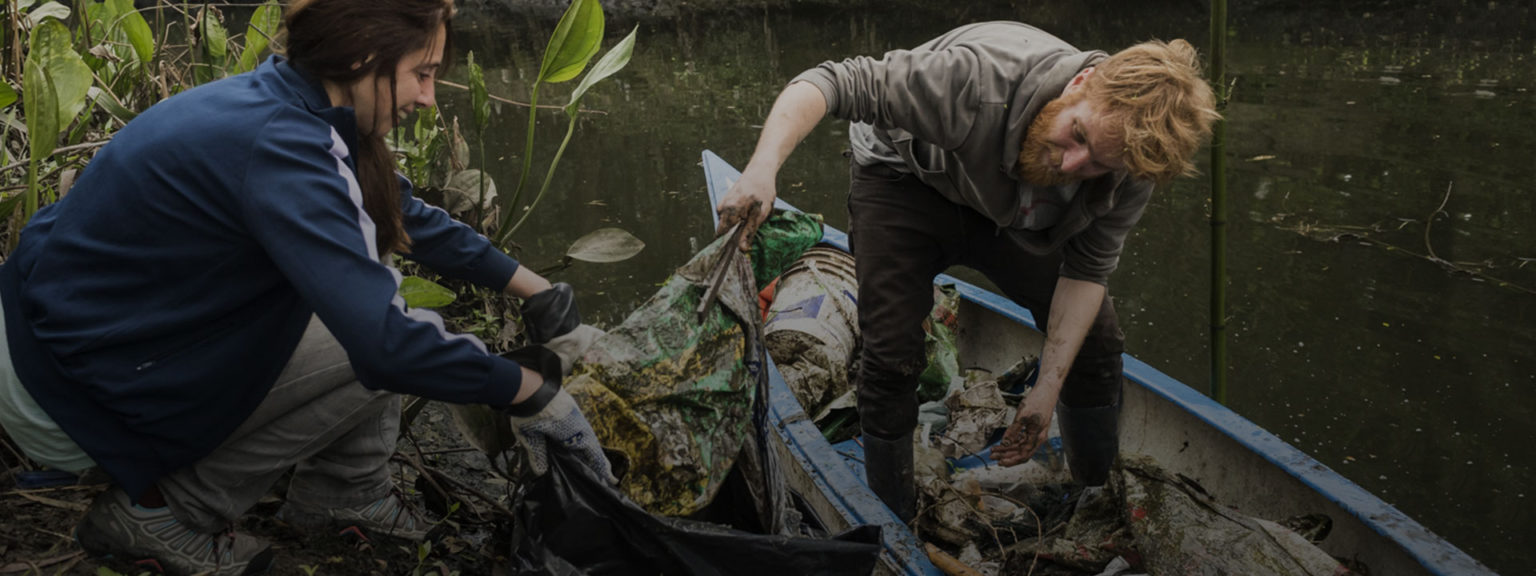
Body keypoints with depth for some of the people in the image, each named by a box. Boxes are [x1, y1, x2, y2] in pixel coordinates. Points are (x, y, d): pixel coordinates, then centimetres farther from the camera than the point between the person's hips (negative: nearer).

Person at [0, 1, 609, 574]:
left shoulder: (285, 104, 0)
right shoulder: (278, 146, -28)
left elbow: (407, 215, 14)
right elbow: (383, 342, -32)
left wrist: (532, 287, 15)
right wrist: (530, 388, -20)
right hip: (71, 386, -9)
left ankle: (343, 491, 14)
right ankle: (160, 507, -1)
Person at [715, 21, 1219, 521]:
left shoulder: (1130, 173, -28)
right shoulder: (979, 76, -45)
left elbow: (1088, 270, -13)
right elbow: (830, 83, -42)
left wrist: (1049, 387, -17)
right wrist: (762, 169, -59)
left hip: (1013, 213, 4)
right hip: (904, 179, -4)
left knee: (1095, 342, -1)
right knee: (892, 356, -16)